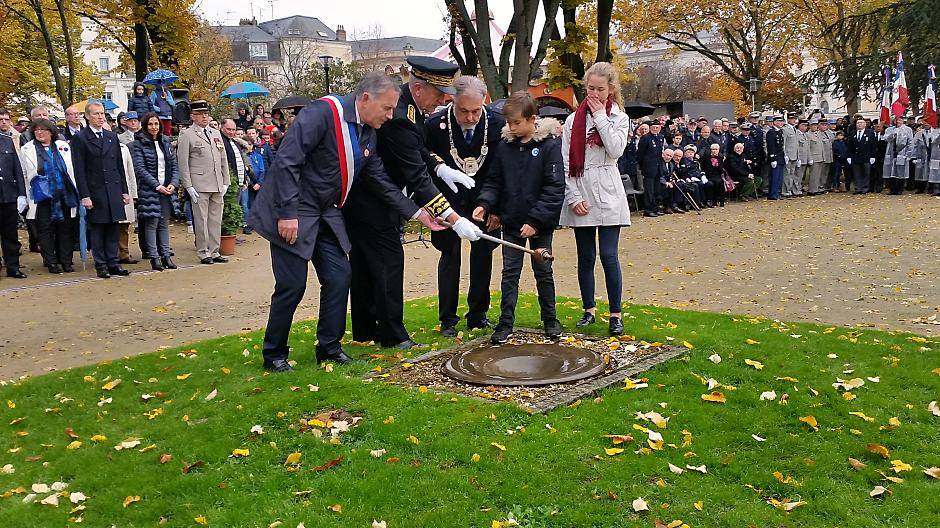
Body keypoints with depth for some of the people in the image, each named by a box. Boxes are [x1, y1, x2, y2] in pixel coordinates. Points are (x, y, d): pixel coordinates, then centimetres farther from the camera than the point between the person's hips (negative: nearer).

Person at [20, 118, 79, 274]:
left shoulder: (63, 146, 10)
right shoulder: (26, 150, 6)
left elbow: (72, 170, 14)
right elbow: (23, 175, 7)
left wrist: (75, 191, 9)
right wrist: (26, 197, 2)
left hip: (64, 195, 2)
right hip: (41, 196, -1)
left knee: (65, 229, 4)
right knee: (45, 229, 1)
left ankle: (66, 261, 12)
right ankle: (51, 262, 9)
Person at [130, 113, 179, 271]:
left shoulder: (166, 142, 13)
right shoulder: (138, 144, -2)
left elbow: (174, 165, 11)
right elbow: (140, 169, -9)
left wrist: (173, 183, -5)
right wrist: (157, 186, -16)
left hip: (166, 189, 4)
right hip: (148, 190, -4)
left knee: (164, 223, 7)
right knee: (151, 223, -3)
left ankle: (166, 256, 11)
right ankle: (154, 257, 1)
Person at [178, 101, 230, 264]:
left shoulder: (216, 133, 18)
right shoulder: (186, 135, -1)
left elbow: (223, 159, 19)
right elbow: (183, 163, -5)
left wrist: (226, 182, 12)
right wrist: (188, 186, -11)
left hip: (218, 186, 6)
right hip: (199, 186, -5)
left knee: (216, 220, 8)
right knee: (201, 220, -2)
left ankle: (214, 252, 16)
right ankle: (203, 252, 6)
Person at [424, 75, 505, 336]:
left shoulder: (497, 124, -12)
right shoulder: (435, 123, -16)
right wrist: (439, 168, -25)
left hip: (483, 201, 2)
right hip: (448, 199, -2)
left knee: (483, 253, 6)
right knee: (450, 254, 0)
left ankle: (478, 315, 21)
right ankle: (447, 319, 9)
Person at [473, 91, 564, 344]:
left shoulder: (549, 145, -11)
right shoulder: (505, 146, 1)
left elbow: (555, 188, -14)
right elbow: (495, 181, 7)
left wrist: (535, 220, -18)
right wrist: (485, 203, -12)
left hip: (540, 224, -3)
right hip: (511, 222, 3)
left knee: (543, 271, 11)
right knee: (510, 273, 6)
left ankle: (550, 320, 25)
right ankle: (505, 323, 14)